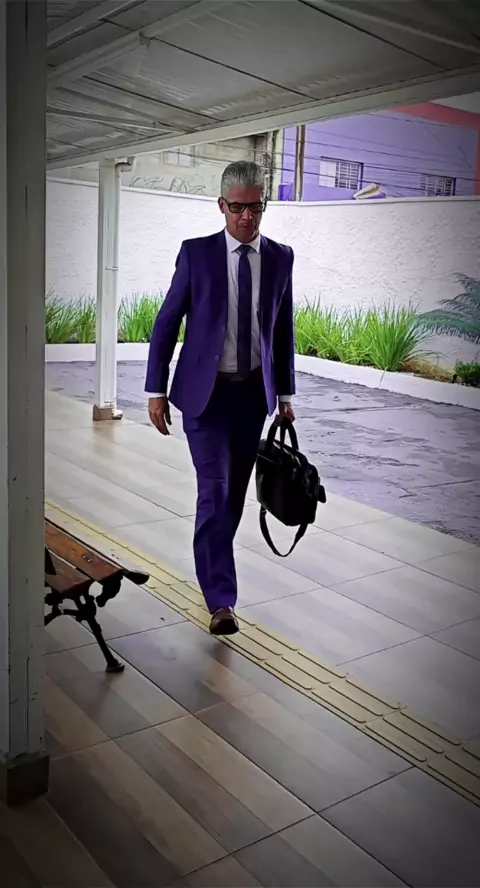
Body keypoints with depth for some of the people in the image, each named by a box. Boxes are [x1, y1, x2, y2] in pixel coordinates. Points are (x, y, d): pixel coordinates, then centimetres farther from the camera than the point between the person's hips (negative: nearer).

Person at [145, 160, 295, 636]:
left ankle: (212, 565, 34)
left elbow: (283, 330, 10)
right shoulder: (196, 253, -4)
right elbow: (166, 323, -2)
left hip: (254, 392, 3)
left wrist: (284, 394, 10)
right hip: (205, 391, -3)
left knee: (235, 492, 11)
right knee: (214, 491, -9)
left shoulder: (280, 257, 4)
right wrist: (156, 390, -6)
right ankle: (220, 600, -4)